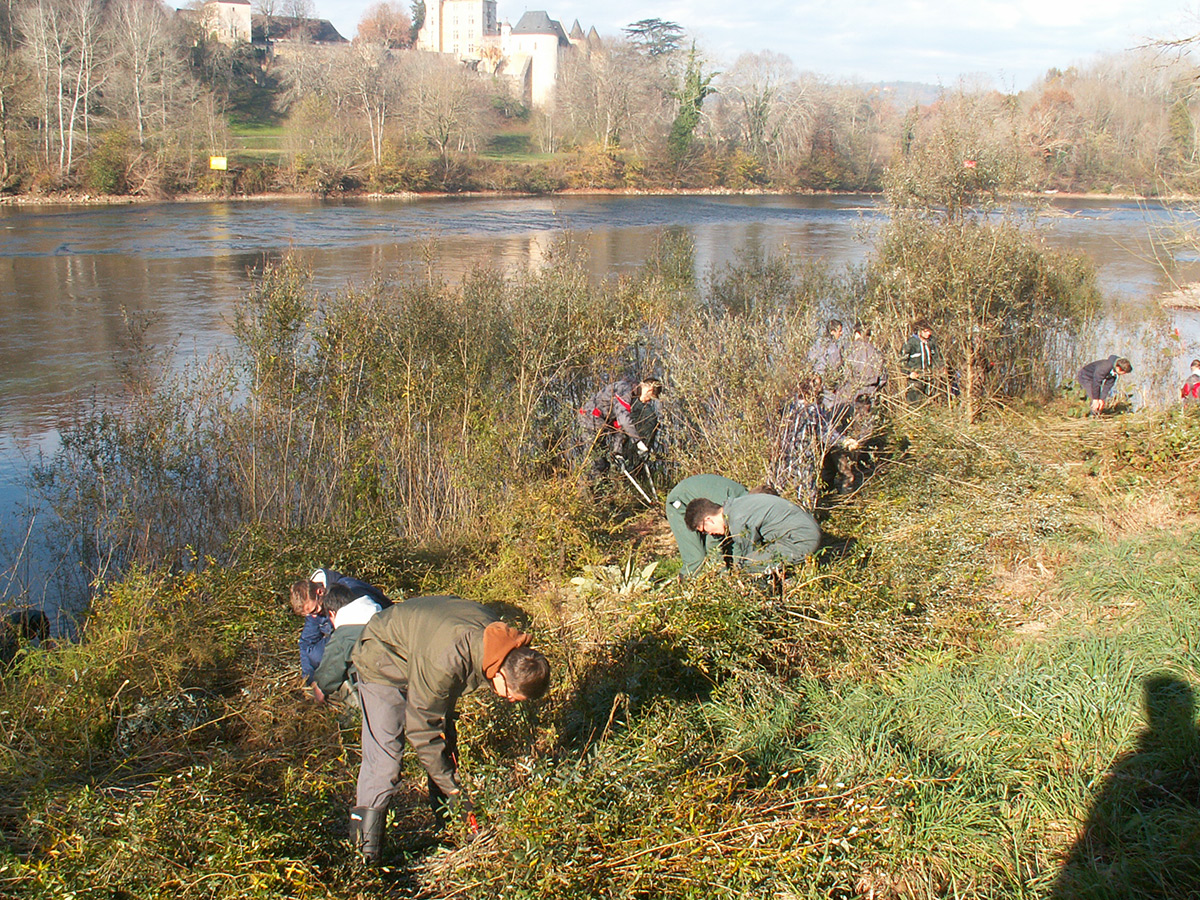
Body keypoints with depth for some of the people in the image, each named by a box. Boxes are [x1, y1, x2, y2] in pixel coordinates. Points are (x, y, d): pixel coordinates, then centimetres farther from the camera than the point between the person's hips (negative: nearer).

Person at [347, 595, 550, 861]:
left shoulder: (499, 639, -19)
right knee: (384, 755, -15)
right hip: (383, 660, -8)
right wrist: (450, 787, -22)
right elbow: (422, 729, -30)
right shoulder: (446, 664, -43)